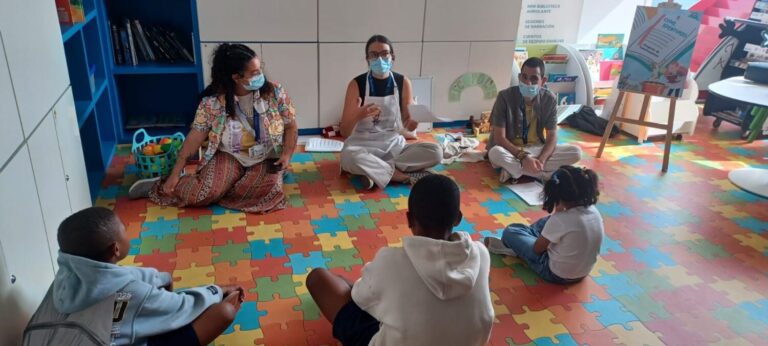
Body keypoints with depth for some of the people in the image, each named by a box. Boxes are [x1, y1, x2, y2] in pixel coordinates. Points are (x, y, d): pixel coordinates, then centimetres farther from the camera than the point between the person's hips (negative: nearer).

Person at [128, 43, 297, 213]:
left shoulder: (274, 92, -11)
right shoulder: (213, 101, -14)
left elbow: (291, 127, -1)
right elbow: (195, 137, -9)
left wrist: (286, 155, -18)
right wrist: (175, 174, -9)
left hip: (265, 159, 2)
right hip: (229, 156, -1)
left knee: (268, 192, -29)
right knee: (206, 192, -25)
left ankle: (221, 187, -2)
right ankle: (158, 187, 5)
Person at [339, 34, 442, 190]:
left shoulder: (403, 82, -1)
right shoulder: (356, 84, -8)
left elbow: (408, 126, 6)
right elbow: (344, 132, -8)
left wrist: (414, 119, -19)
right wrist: (358, 115, -28)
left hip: (394, 145, 3)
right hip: (363, 146, -3)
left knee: (435, 152, -20)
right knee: (349, 156, -38)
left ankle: (374, 171, -18)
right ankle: (406, 176, -21)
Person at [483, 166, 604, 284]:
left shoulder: (560, 219, -30)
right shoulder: (593, 210, -10)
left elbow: (537, 249, -13)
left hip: (557, 274, -7)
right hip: (583, 273, 7)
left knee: (510, 232, 1)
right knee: (547, 222, 22)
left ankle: (510, 245, 34)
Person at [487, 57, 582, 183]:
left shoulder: (549, 99, -8)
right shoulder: (505, 96, -17)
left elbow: (552, 136, -6)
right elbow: (499, 138, -19)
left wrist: (541, 160, -26)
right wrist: (523, 157, -31)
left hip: (537, 149, 4)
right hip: (511, 150, -3)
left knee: (576, 152, -19)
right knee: (495, 153, -38)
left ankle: (513, 168, -23)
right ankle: (543, 174, -24)